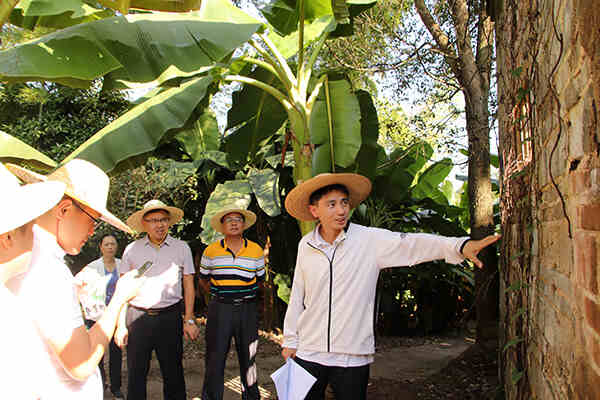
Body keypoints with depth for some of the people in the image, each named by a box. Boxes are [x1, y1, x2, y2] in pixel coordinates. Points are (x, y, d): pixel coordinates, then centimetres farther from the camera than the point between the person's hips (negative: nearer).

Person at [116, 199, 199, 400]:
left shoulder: (181, 248, 5)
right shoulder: (132, 249, 5)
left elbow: (189, 286, 7)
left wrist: (189, 320, 1)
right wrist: (121, 325, 0)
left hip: (170, 316, 0)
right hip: (137, 316, 0)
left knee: (173, 372, 6)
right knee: (136, 373, 6)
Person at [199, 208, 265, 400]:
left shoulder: (256, 250, 3)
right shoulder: (211, 251, 1)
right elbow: (203, 279, 14)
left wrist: (245, 295, 9)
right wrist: (218, 294, 10)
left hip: (247, 310, 1)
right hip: (219, 310, -1)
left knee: (248, 358, 11)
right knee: (215, 358, 3)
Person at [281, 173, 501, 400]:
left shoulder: (370, 240, -8)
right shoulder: (305, 245, 0)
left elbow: (411, 244, -20)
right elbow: (297, 296, 8)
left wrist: (460, 246, -34)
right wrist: (290, 340, 12)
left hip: (353, 356, -2)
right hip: (308, 354, 2)